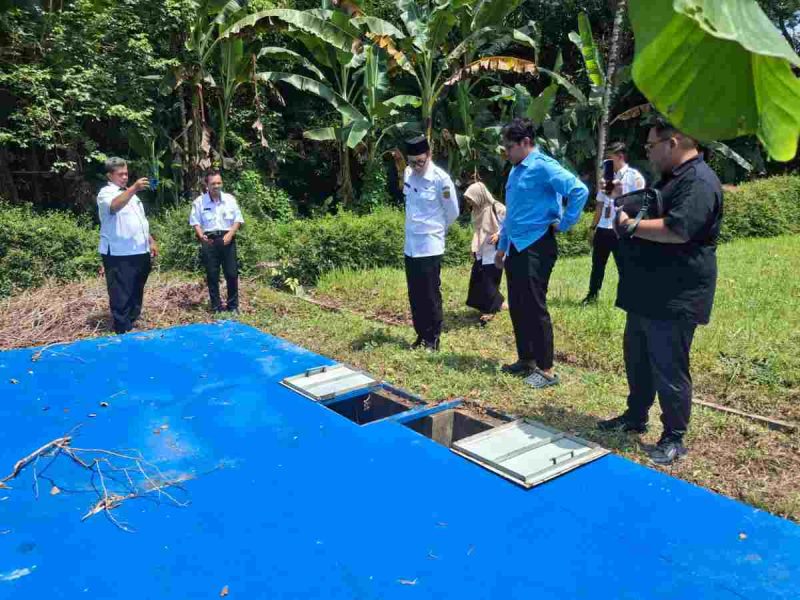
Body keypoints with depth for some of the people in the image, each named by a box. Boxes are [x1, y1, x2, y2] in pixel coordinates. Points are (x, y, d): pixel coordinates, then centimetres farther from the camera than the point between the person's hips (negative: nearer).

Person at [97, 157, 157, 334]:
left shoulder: (130, 193, 20)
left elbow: (142, 221, 26)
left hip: (139, 252, 8)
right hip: (119, 254, -8)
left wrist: (151, 241, 20)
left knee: (136, 293, 16)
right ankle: (123, 330, 3)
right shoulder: (106, 193, -7)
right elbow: (114, 206, -31)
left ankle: (132, 323, 28)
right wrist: (134, 189, -42)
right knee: (121, 295, -3)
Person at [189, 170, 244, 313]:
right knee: (212, 275, 4)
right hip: (209, 241, 0)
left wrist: (230, 234, -11)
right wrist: (201, 236, -16)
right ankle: (216, 306, 15)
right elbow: (195, 222, 2)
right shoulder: (199, 201, 0)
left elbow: (238, 219, 4)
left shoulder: (230, 199, 3)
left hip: (227, 239, 1)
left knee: (232, 273, 1)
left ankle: (233, 306, 14)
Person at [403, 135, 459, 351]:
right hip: (411, 246, 6)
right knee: (415, 295, 12)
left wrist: (436, 229, 8)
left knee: (430, 295, 2)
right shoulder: (408, 174, 4)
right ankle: (421, 335, 26)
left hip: (430, 247, -6)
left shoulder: (441, 179, -15)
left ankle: (433, 338, 15)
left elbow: (453, 212, -5)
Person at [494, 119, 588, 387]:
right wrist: (502, 246, 21)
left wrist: (564, 223, -15)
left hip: (536, 246, -9)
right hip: (516, 247, 9)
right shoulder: (515, 170, 14)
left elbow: (579, 190, -24)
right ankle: (525, 360, 26)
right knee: (517, 307, 13)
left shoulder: (542, 166, -13)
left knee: (534, 308, -4)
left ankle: (546, 369, 6)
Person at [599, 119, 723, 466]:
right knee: (636, 358, 20)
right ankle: (635, 417, 35)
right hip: (648, 294, 11)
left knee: (669, 369, 0)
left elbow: (677, 230, -30)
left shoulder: (698, 182, -18)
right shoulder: (672, 178, 17)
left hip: (673, 299, -11)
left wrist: (630, 224, -20)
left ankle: (674, 439, 14)